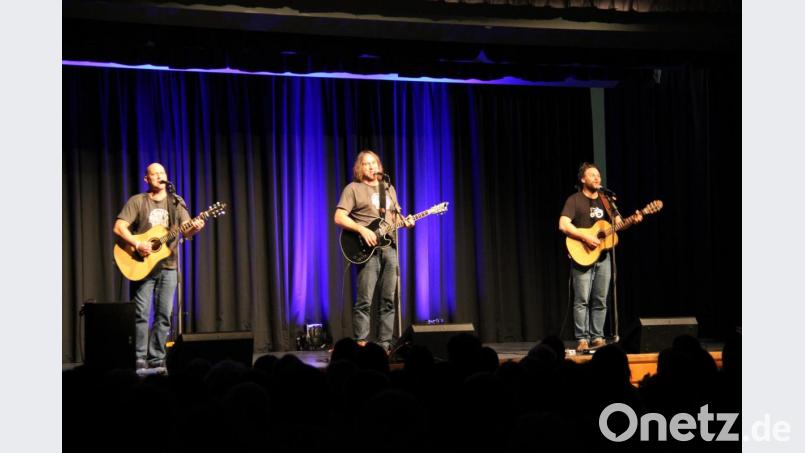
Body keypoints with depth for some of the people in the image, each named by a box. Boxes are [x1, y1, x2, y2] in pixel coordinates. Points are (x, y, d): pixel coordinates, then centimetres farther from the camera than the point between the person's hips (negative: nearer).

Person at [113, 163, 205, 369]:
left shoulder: (176, 203, 9)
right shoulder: (137, 201, -1)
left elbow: (186, 229, 1)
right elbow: (119, 227, -8)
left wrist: (194, 228, -22)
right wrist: (137, 245, -21)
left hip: (168, 266, 3)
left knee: (164, 315, 3)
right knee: (141, 313, -5)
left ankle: (156, 358, 10)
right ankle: (140, 359, 1)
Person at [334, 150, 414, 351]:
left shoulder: (389, 188, 19)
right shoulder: (353, 189, 1)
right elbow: (339, 217, -7)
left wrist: (404, 221, 3)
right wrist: (362, 230, -18)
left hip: (390, 247, 6)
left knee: (388, 300, 4)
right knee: (364, 301, -11)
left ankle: (384, 344, 9)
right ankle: (360, 344, -6)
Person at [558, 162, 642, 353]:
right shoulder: (575, 200, -4)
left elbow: (618, 222, 12)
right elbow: (563, 225, -15)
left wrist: (634, 220, -8)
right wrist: (585, 237, -22)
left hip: (603, 256, 6)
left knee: (600, 300, 6)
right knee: (582, 300, -8)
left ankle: (597, 337, 11)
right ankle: (582, 339, -5)